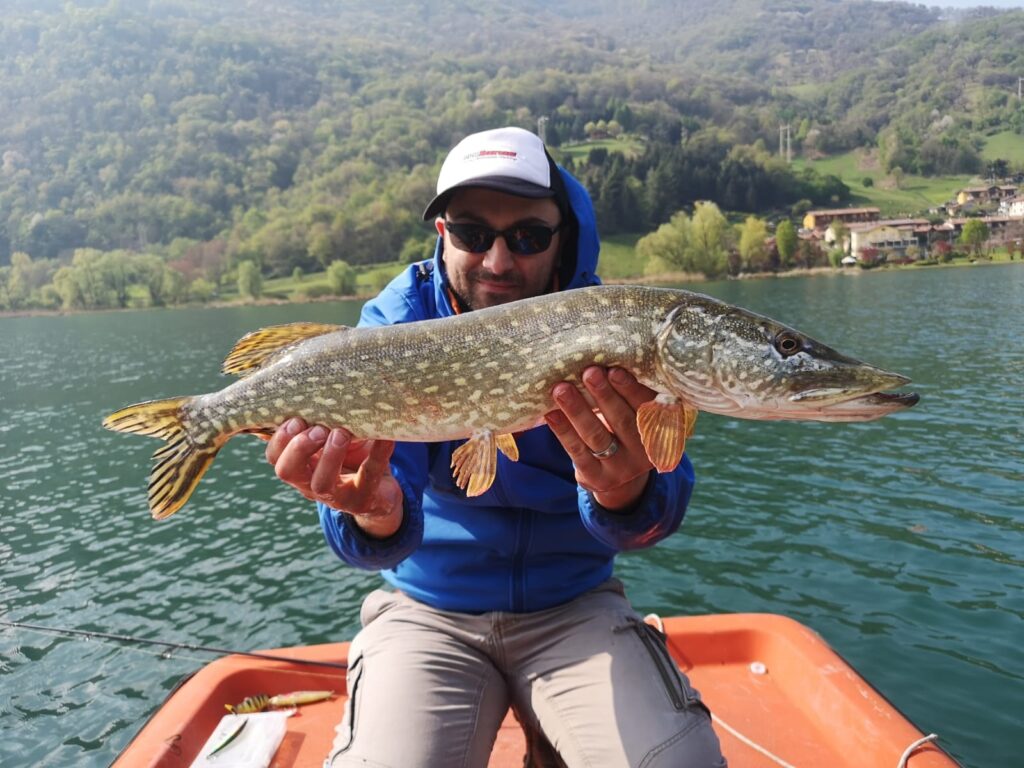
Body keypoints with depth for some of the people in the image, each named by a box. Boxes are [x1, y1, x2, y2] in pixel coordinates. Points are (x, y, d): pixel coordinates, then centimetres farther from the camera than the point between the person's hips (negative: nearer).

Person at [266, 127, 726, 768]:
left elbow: (666, 494, -23)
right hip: (429, 608, 0)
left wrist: (627, 495, -47)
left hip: (574, 606, 1)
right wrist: (377, 514, -47)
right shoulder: (395, 323, -11)